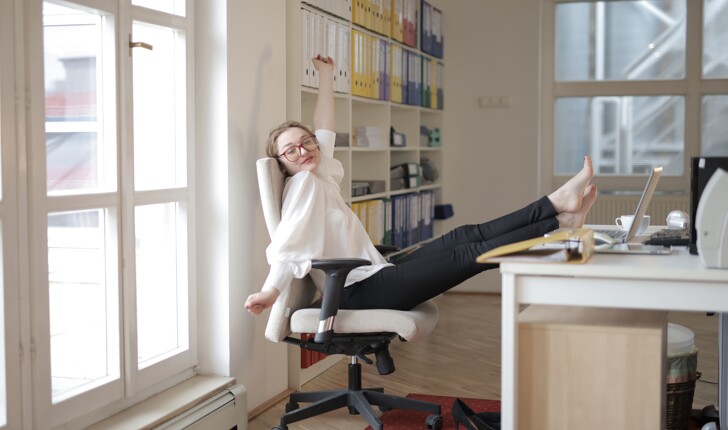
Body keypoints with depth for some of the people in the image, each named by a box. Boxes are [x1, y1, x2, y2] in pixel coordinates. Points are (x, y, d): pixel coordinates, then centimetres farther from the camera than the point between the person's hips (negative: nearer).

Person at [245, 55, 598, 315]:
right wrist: (271, 290, -41)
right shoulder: (303, 184, -11)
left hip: (374, 277, 10)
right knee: (471, 253, -11)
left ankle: (558, 204, -3)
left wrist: (326, 76, 29)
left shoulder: (320, 177, 16)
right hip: (359, 292, -10)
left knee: (467, 236, 0)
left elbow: (324, 132, 26)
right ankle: (559, 220, -9)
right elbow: (288, 241, -26)